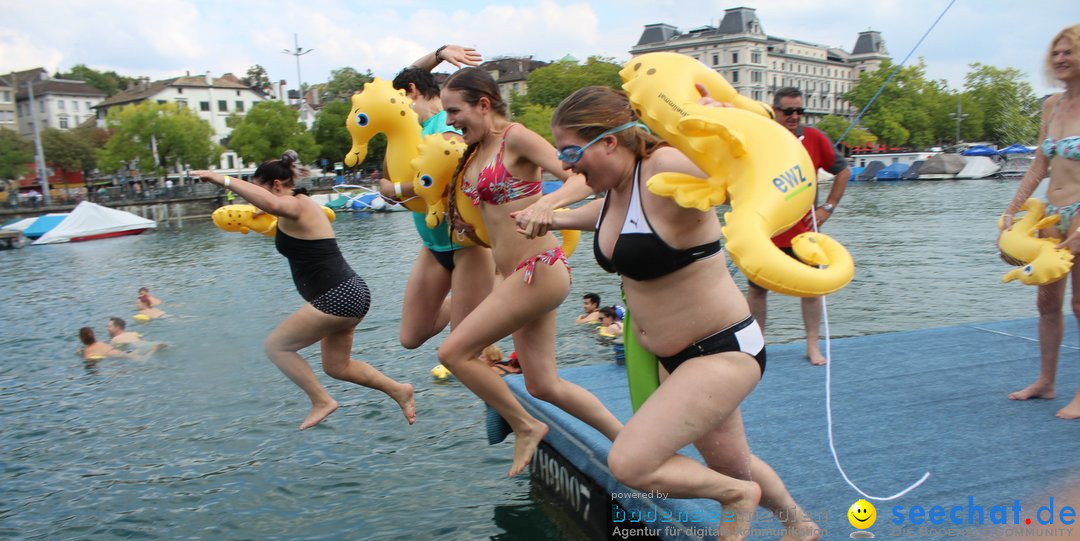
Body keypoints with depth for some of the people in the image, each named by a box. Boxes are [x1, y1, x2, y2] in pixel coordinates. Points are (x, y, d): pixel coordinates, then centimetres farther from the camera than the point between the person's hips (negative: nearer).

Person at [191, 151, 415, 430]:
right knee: (336, 367, 20)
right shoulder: (304, 206, 18)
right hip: (350, 293, 11)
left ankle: (321, 400, 5)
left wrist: (225, 180, -34)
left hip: (337, 298, -11)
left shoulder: (296, 206, -13)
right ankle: (398, 390, 20)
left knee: (276, 346, 1)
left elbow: (271, 203, -39)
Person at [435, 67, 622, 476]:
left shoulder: (515, 137, -11)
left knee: (453, 352, -7)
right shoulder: (476, 149, 14)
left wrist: (546, 203, -39)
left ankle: (525, 427, 11)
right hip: (518, 274, 9)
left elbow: (583, 179, -21)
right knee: (543, 385, 11)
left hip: (539, 270, -9)